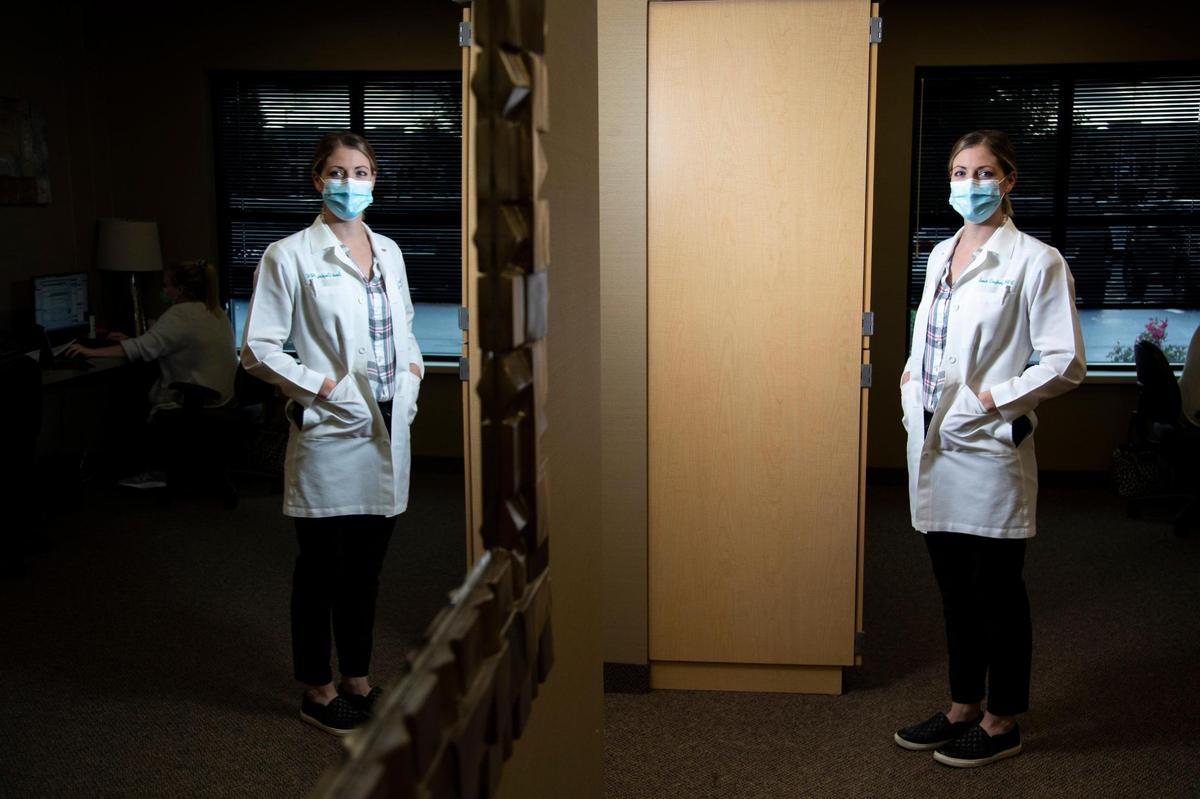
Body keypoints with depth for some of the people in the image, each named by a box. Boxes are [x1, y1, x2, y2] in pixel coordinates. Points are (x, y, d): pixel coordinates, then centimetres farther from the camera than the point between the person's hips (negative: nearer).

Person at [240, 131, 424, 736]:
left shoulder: (388, 251, 11)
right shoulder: (290, 256, -7)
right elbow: (257, 349, -10)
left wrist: (412, 371, 5)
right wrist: (325, 387, -16)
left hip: (388, 429, 6)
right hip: (329, 433, -6)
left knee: (365, 566, 15)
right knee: (321, 568, 6)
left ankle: (358, 682, 29)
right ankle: (318, 691, 22)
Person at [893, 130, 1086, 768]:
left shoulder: (1035, 262, -9)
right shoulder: (940, 254, 12)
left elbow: (1065, 364, -12)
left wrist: (988, 400, -16)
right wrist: (911, 378, 6)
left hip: (989, 450, -7)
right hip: (934, 445, 7)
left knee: (997, 593, 5)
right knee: (955, 588, 16)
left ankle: (1001, 723, 21)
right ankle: (962, 708, 30)